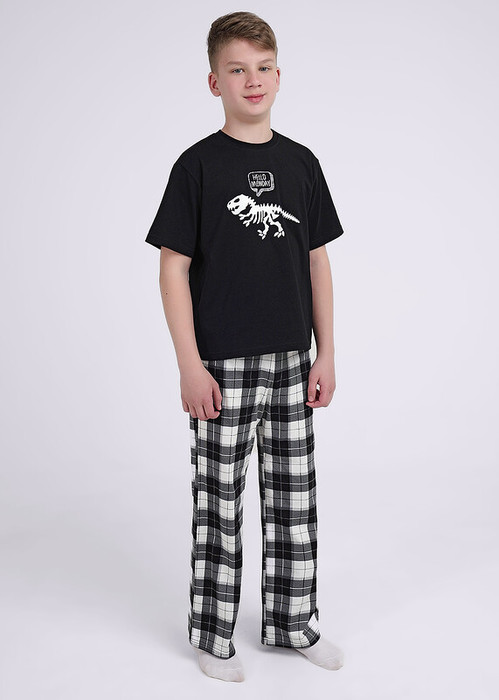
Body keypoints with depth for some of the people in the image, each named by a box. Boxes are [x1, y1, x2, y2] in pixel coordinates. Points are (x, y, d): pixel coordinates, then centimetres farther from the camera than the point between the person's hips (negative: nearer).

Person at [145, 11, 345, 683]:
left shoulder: (301, 162, 7)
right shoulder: (197, 165, -5)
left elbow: (317, 261, 10)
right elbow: (174, 269, -7)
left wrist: (325, 354, 5)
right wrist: (191, 366, -13)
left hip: (291, 361, 4)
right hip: (223, 364, -4)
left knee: (295, 497, 13)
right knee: (220, 501, 6)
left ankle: (293, 619, 31)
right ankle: (212, 635, 23)